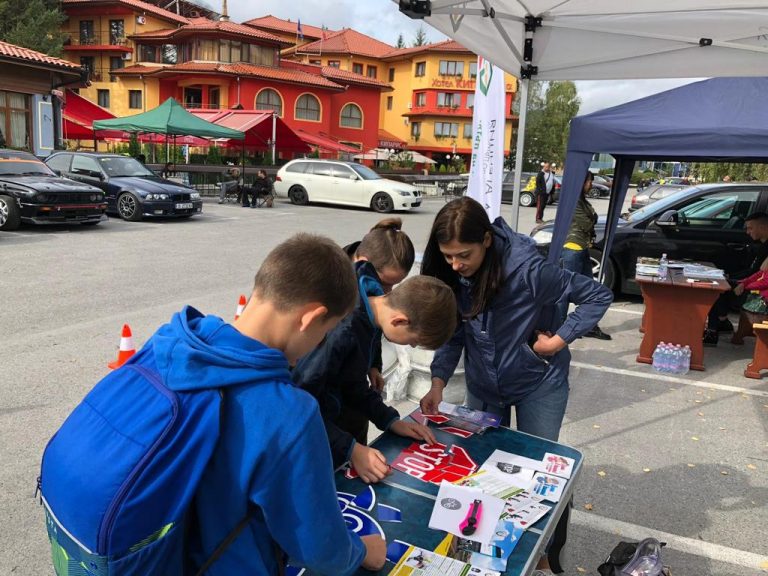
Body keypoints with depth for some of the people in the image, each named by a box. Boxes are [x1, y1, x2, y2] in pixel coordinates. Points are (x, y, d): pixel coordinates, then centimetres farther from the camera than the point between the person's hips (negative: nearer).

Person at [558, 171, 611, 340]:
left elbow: (588, 225, 16)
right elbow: (587, 224, -14)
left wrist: (591, 218, -5)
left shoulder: (581, 200, 17)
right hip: (572, 249, -10)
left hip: (582, 250, 10)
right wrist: (593, 217, 5)